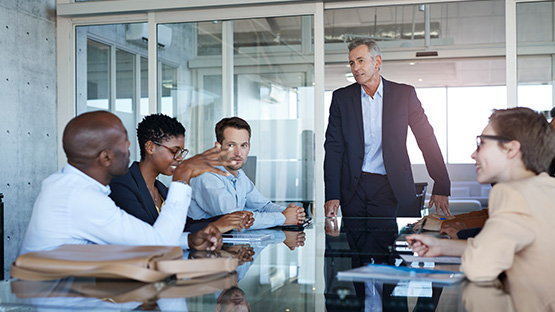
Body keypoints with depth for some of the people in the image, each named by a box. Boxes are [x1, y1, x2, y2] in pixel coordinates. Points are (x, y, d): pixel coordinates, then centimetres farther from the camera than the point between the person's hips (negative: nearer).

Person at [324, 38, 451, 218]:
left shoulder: (404, 94, 1)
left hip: (386, 187, -1)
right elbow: (333, 147, 1)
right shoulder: (341, 97, 4)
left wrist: (441, 188, -3)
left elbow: (427, 139, 2)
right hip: (352, 188, 1)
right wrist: (332, 195, -8)